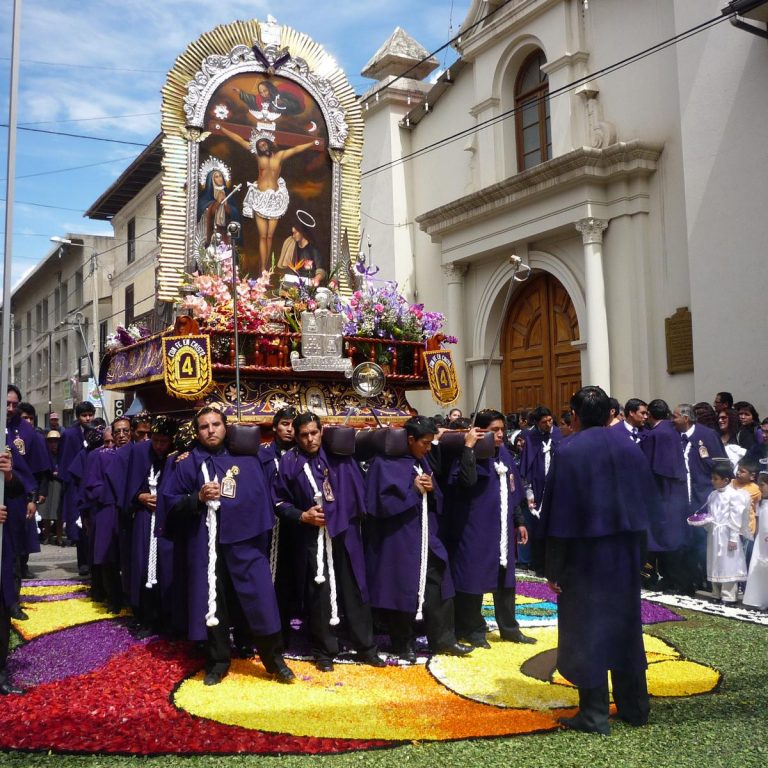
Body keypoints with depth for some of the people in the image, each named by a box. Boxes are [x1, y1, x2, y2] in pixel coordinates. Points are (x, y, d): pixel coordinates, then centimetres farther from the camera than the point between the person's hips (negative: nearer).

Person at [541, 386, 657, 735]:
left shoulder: (570, 451, -14)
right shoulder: (629, 447, 3)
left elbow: (559, 514, -13)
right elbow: (646, 500, 8)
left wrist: (553, 568, -8)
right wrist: (635, 545, 15)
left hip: (585, 552, -5)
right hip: (625, 551, 6)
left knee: (587, 627, 3)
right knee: (624, 622, 16)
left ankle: (594, 713, 7)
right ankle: (634, 706, 25)